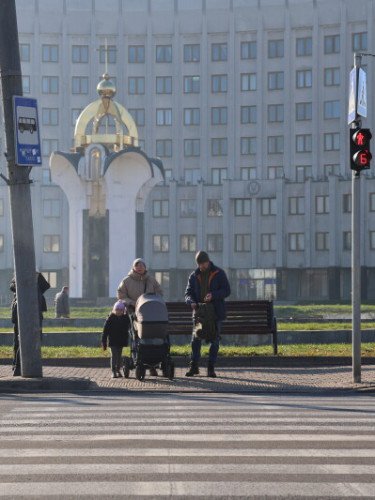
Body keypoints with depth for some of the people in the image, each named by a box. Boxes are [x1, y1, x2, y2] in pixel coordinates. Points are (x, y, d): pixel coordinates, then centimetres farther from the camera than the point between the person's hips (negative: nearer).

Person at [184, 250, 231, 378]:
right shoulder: (194, 276, 8)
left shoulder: (219, 274, 0)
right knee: (196, 339, -3)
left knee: (214, 340, 2)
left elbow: (227, 290, -4)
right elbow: (188, 293, 7)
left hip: (216, 312, -2)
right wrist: (191, 302, -16)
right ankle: (194, 366, 4)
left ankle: (211, 368, 7)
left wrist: (213, 295, -22)